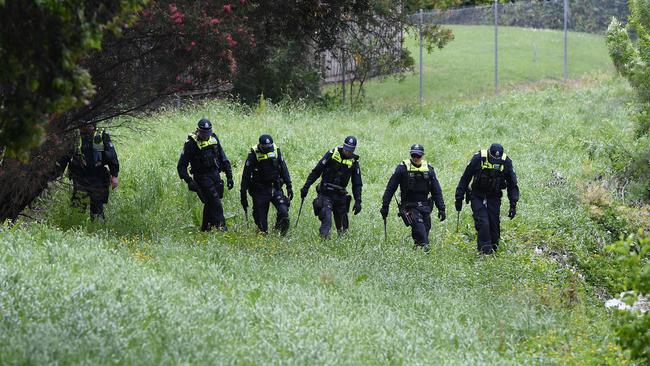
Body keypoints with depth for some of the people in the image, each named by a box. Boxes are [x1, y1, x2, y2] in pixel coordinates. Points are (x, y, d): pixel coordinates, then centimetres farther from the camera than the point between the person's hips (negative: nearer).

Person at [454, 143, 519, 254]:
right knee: (482, 223, -16)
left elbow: (512, 185, 0)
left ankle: (493, 247, 11)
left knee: (494, 223, -3)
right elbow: (465, 178, -6)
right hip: (478, 196, -2)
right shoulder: (478, 159, -17)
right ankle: (484, 248, -12)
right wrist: (459, 198, -4)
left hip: (494, 198, 2)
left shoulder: (506, 162, -11)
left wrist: (513, 205, -4)